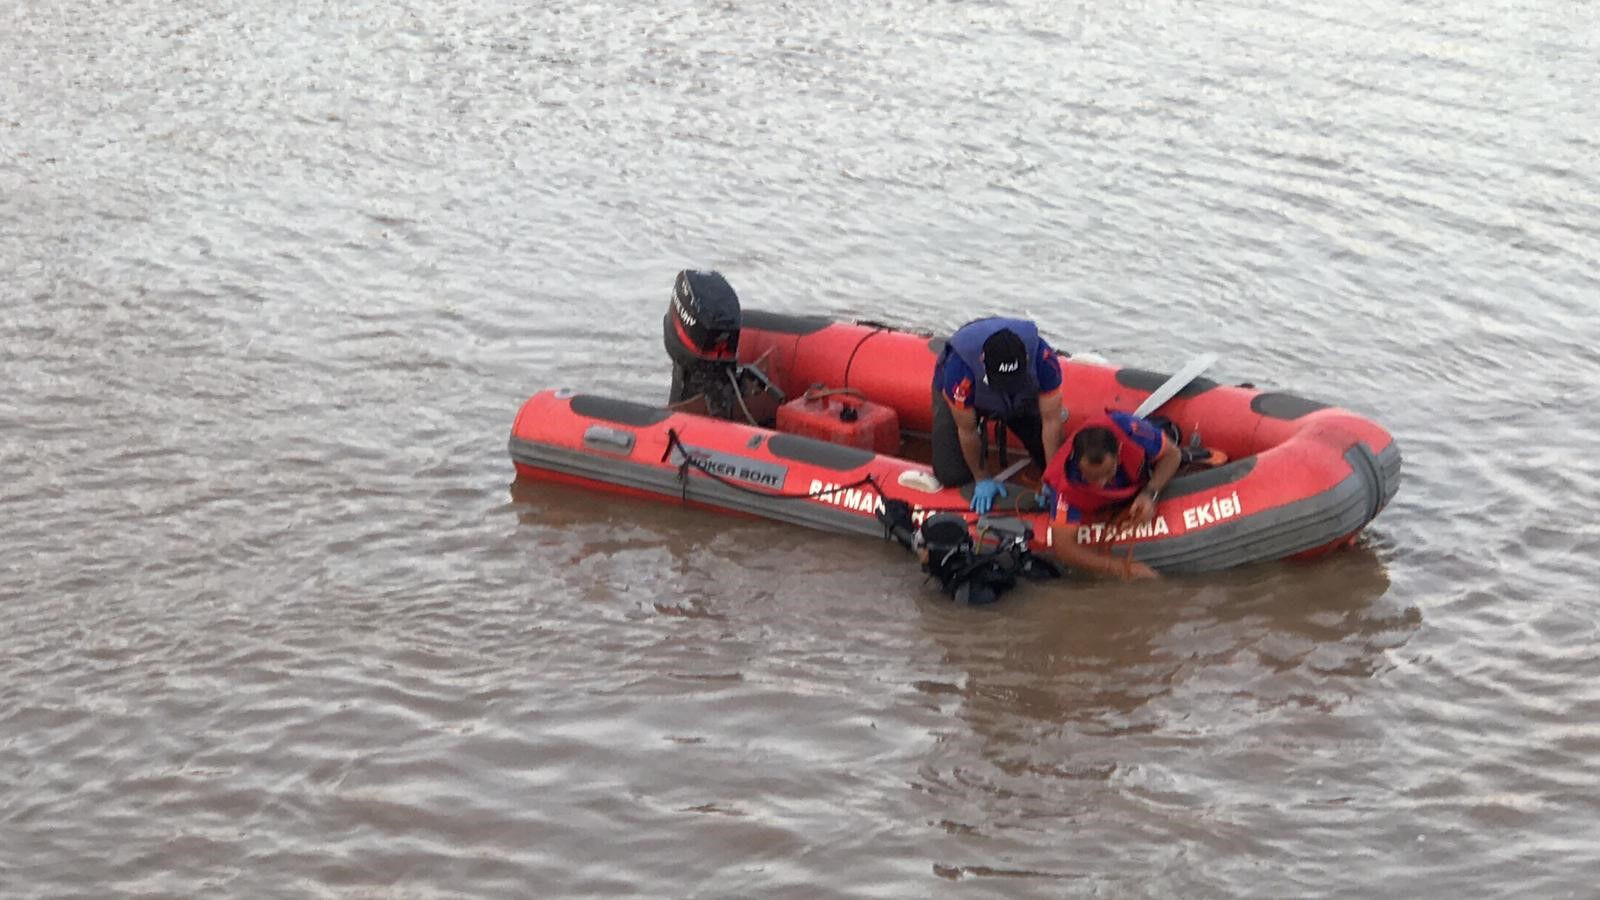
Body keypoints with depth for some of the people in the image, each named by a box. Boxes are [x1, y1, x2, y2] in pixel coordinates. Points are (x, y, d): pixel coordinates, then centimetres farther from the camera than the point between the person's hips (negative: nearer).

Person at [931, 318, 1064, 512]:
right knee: (952, 476, -12)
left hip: (1022, 399, 2)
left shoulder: (1043, 357, -40)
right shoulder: (959, 367, -44)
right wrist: (982, 480, -18)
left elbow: (1051, 421, -30)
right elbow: (967, 431, -29)